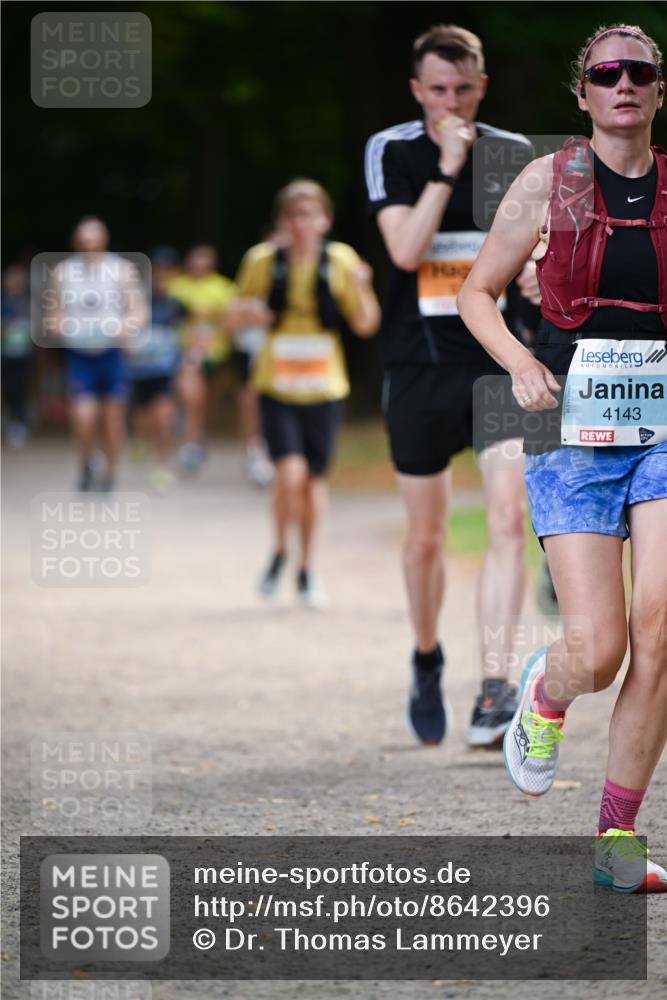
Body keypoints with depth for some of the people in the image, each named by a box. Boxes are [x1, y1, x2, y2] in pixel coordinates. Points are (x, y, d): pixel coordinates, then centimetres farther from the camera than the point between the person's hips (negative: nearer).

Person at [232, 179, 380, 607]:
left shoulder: (340, 261, -3)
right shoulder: (263, 260, -2)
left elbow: (366, 326, -1)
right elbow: (241, 314, 12)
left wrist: (361, 288, -19)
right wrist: (250, 312, -12)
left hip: (324, 386, 1)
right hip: (276, 384, -1)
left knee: (315, 478, 8)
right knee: (290, 473, -16)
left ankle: (307, 570, 23)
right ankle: (280, 552, 10)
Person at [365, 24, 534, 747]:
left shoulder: (514, 154, 5)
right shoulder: (392, 152, -1)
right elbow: (405, 249, -15)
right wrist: (448, 167, -18)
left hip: (500, 362, 0)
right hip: (420, 366, 0)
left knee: (508, 517, -17)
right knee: (425, 537, 8)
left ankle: (494, 687, -18)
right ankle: (427, 659, 34)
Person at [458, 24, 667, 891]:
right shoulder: (548, 182, 2)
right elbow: (478, 292, 9)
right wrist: (521, 364, -8)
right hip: (574, 428, -2)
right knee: (597, 652, -10)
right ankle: (543, 697, 28)